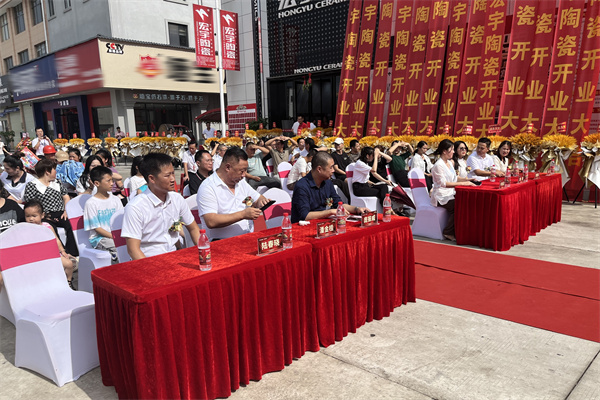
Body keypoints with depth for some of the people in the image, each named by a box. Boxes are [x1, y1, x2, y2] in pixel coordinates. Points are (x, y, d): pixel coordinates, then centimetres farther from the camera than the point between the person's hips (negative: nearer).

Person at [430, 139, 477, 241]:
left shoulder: (450, 163, 16)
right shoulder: (438, 165, -12)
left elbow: (454, 178, 23)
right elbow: (443, 183, -21)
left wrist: (466, 179, 7)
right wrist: (462, 183, -24)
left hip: (450, 194, 8)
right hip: (441, 197, -8)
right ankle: (448, 232, -13)